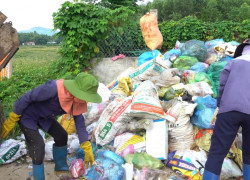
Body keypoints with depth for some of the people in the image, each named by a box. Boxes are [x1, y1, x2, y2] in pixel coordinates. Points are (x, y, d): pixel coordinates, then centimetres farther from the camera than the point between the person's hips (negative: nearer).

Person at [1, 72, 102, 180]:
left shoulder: (77, 100, -15)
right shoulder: (53, 88, -39)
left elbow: (79, 122, -8)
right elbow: (27, 98, -29)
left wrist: (87, 149, -9)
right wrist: (12, 119, -19)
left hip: (43, 116, 7)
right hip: (27, 115, -7)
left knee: (61, 136, 10)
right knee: (38, 145, -15)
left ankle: (60, 166, 35)